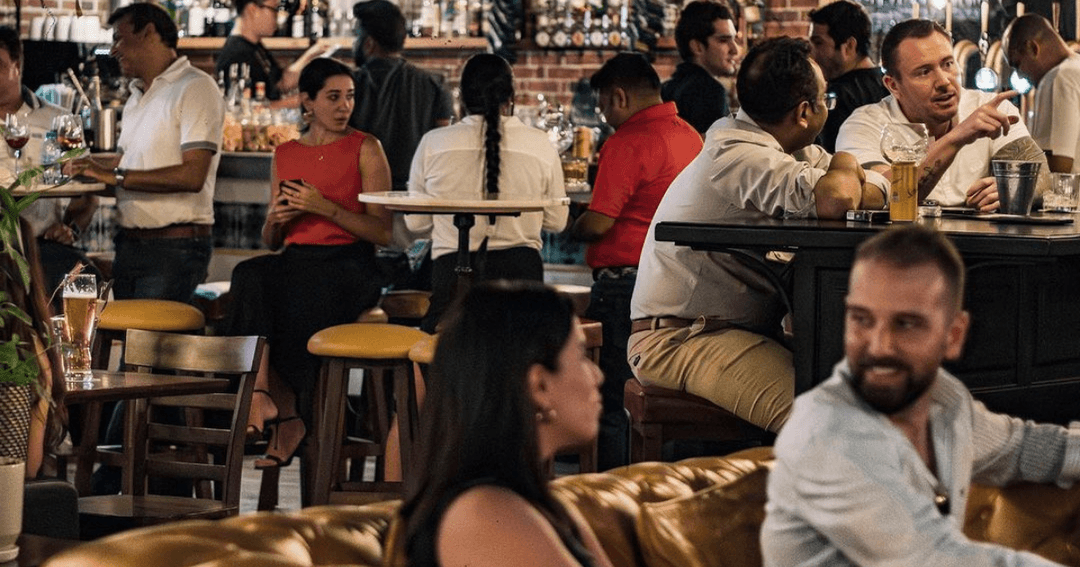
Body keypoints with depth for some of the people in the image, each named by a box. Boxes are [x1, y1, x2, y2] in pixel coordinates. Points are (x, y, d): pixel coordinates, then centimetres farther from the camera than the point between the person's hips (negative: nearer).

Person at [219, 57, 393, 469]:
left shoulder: (365, 150, 5)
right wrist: (275, 218, -2)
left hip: (348, 265, -4)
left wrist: (325, 207, -13)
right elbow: (270, 241, 22)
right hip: (294, 261, 4)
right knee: (250, 277, -31)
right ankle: (284, 414, -36)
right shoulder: (285, 155, 18)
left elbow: (383, 232, -3)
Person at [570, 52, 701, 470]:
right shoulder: (691, 137, 12)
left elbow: (598, 223, -19)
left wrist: (573, 228, 3)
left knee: (612, 402, -2)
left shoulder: (626, 143, -15)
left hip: (626, 282, -9)